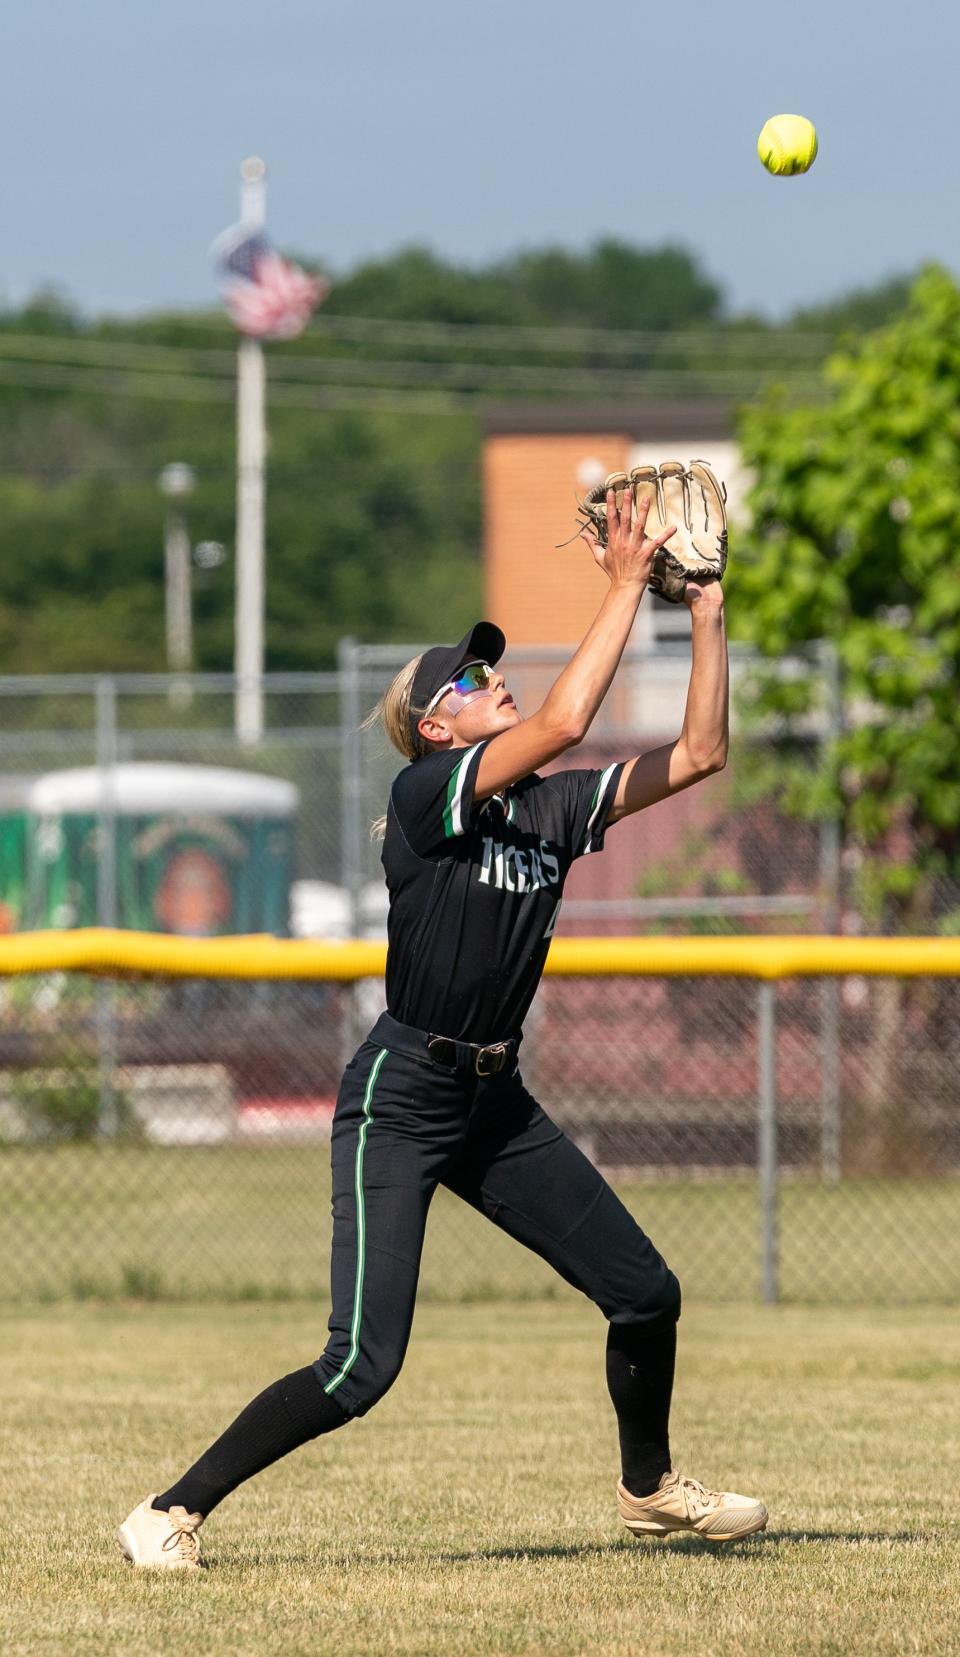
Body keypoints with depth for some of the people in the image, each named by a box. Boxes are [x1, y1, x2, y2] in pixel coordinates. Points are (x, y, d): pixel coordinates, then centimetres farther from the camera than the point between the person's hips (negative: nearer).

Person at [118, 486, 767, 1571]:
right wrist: (624, 586, -21)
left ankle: (650, 1487, 36)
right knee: (362, 1368, -16)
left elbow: (698, 754, 6)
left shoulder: (552, 808, 6)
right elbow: (565, 721, -27)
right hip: (398, 1101, -8)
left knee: (647, 1296, 10)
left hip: (496, 1103, 8)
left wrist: (705, 615, -1)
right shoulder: (428, 793, -15)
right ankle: (170, 1514, -5)